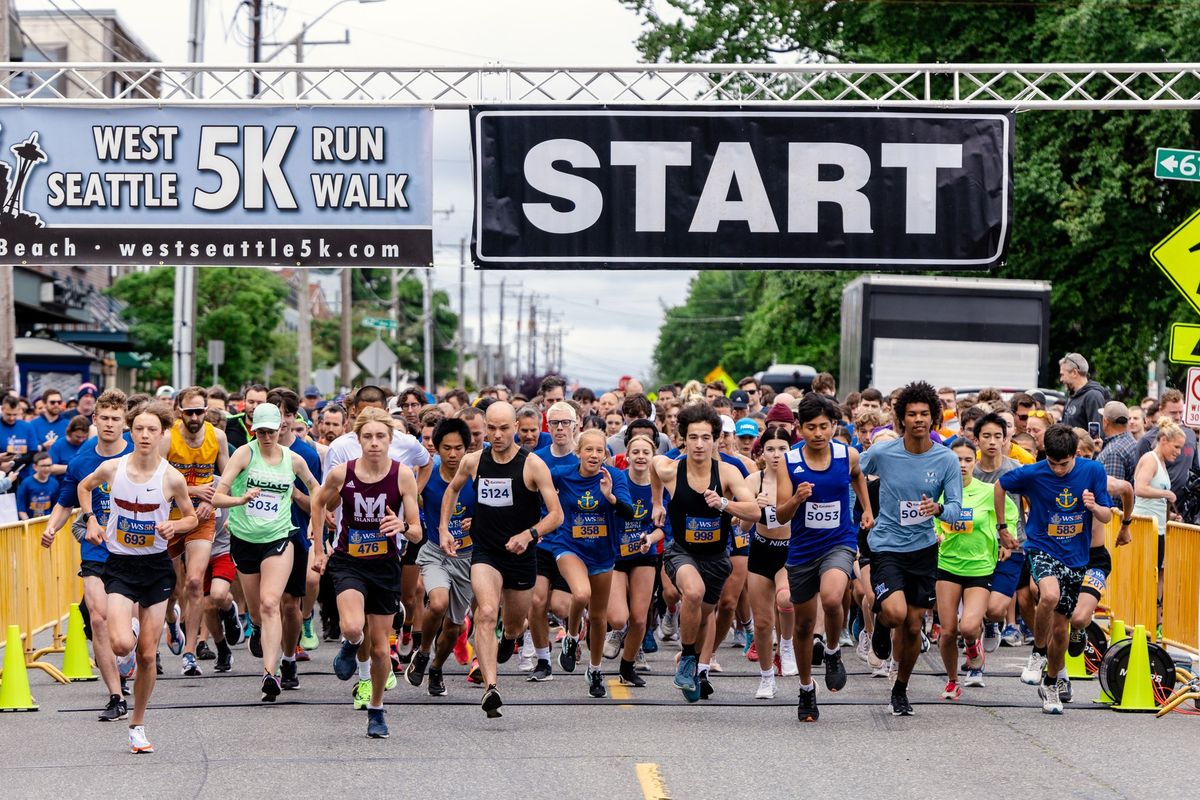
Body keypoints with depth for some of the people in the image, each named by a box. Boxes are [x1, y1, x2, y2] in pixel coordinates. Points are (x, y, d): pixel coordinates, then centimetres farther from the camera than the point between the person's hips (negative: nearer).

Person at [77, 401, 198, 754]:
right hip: (119, 566, 0)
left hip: (156, 567, 0)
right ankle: (125, 628, 16)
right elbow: (84, 487, 15)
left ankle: (137, 725, 21)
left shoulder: (172, 478, -10)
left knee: (147, 655, 4)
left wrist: (175, 526, -16)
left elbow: (191, 518, 5)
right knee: (122, 645, -21)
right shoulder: (112, 468, -7)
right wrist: (90, 519, 1)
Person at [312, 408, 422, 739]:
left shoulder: (403, 475, -11)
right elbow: (319, 504, 11)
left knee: (380, 647, 5)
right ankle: (350, 646, 11)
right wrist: (318, 551, 11)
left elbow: (417, 533, -8)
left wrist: (403, 526, -30)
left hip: (385, 565, 1)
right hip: (348, 562, -1)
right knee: (353, 627, -27)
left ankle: (376, 710, 28)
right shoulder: (341, 473, -11)